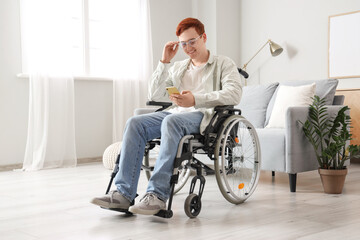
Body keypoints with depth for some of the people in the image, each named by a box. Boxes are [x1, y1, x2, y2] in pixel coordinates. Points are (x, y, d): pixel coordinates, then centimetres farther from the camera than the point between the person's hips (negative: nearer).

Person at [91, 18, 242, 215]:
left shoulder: (223, 64, 11)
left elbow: (234, 94, -9)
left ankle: (157, 195, -40)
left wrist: (196, 100, -22)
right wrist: (164, 62, 10)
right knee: (135, 123, -22)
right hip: (175, 113, 6)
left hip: (203, 115, -5)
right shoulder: (177, 68, 27)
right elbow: (154, 96, 17)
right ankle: (123, 194, -28)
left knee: (171, 121, -38)